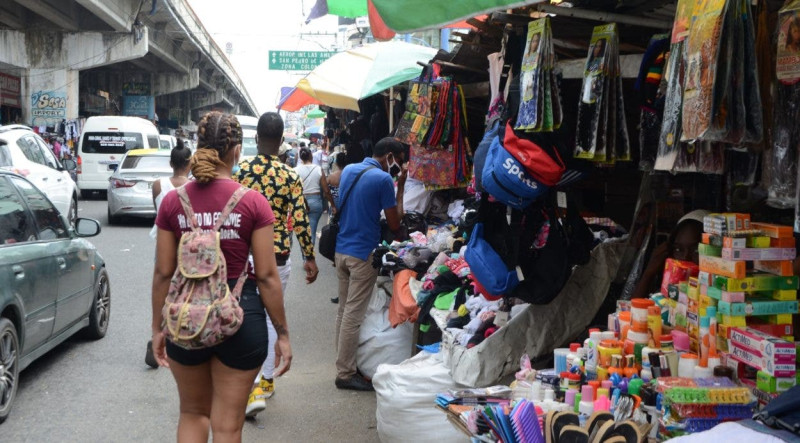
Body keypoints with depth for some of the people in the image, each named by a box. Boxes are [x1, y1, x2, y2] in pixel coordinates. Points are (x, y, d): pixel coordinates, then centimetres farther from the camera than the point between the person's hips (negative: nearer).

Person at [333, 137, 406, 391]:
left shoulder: (348, 170, 9)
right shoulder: (383, 179, -14)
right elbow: (394, 225, -11)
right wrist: (401, 187, 0)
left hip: (341, 249, 8)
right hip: (363, 254, -8)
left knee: (344, 311, 14)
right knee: (353, 315, -2)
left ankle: (344, 366, 22)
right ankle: (345, 374, 4)